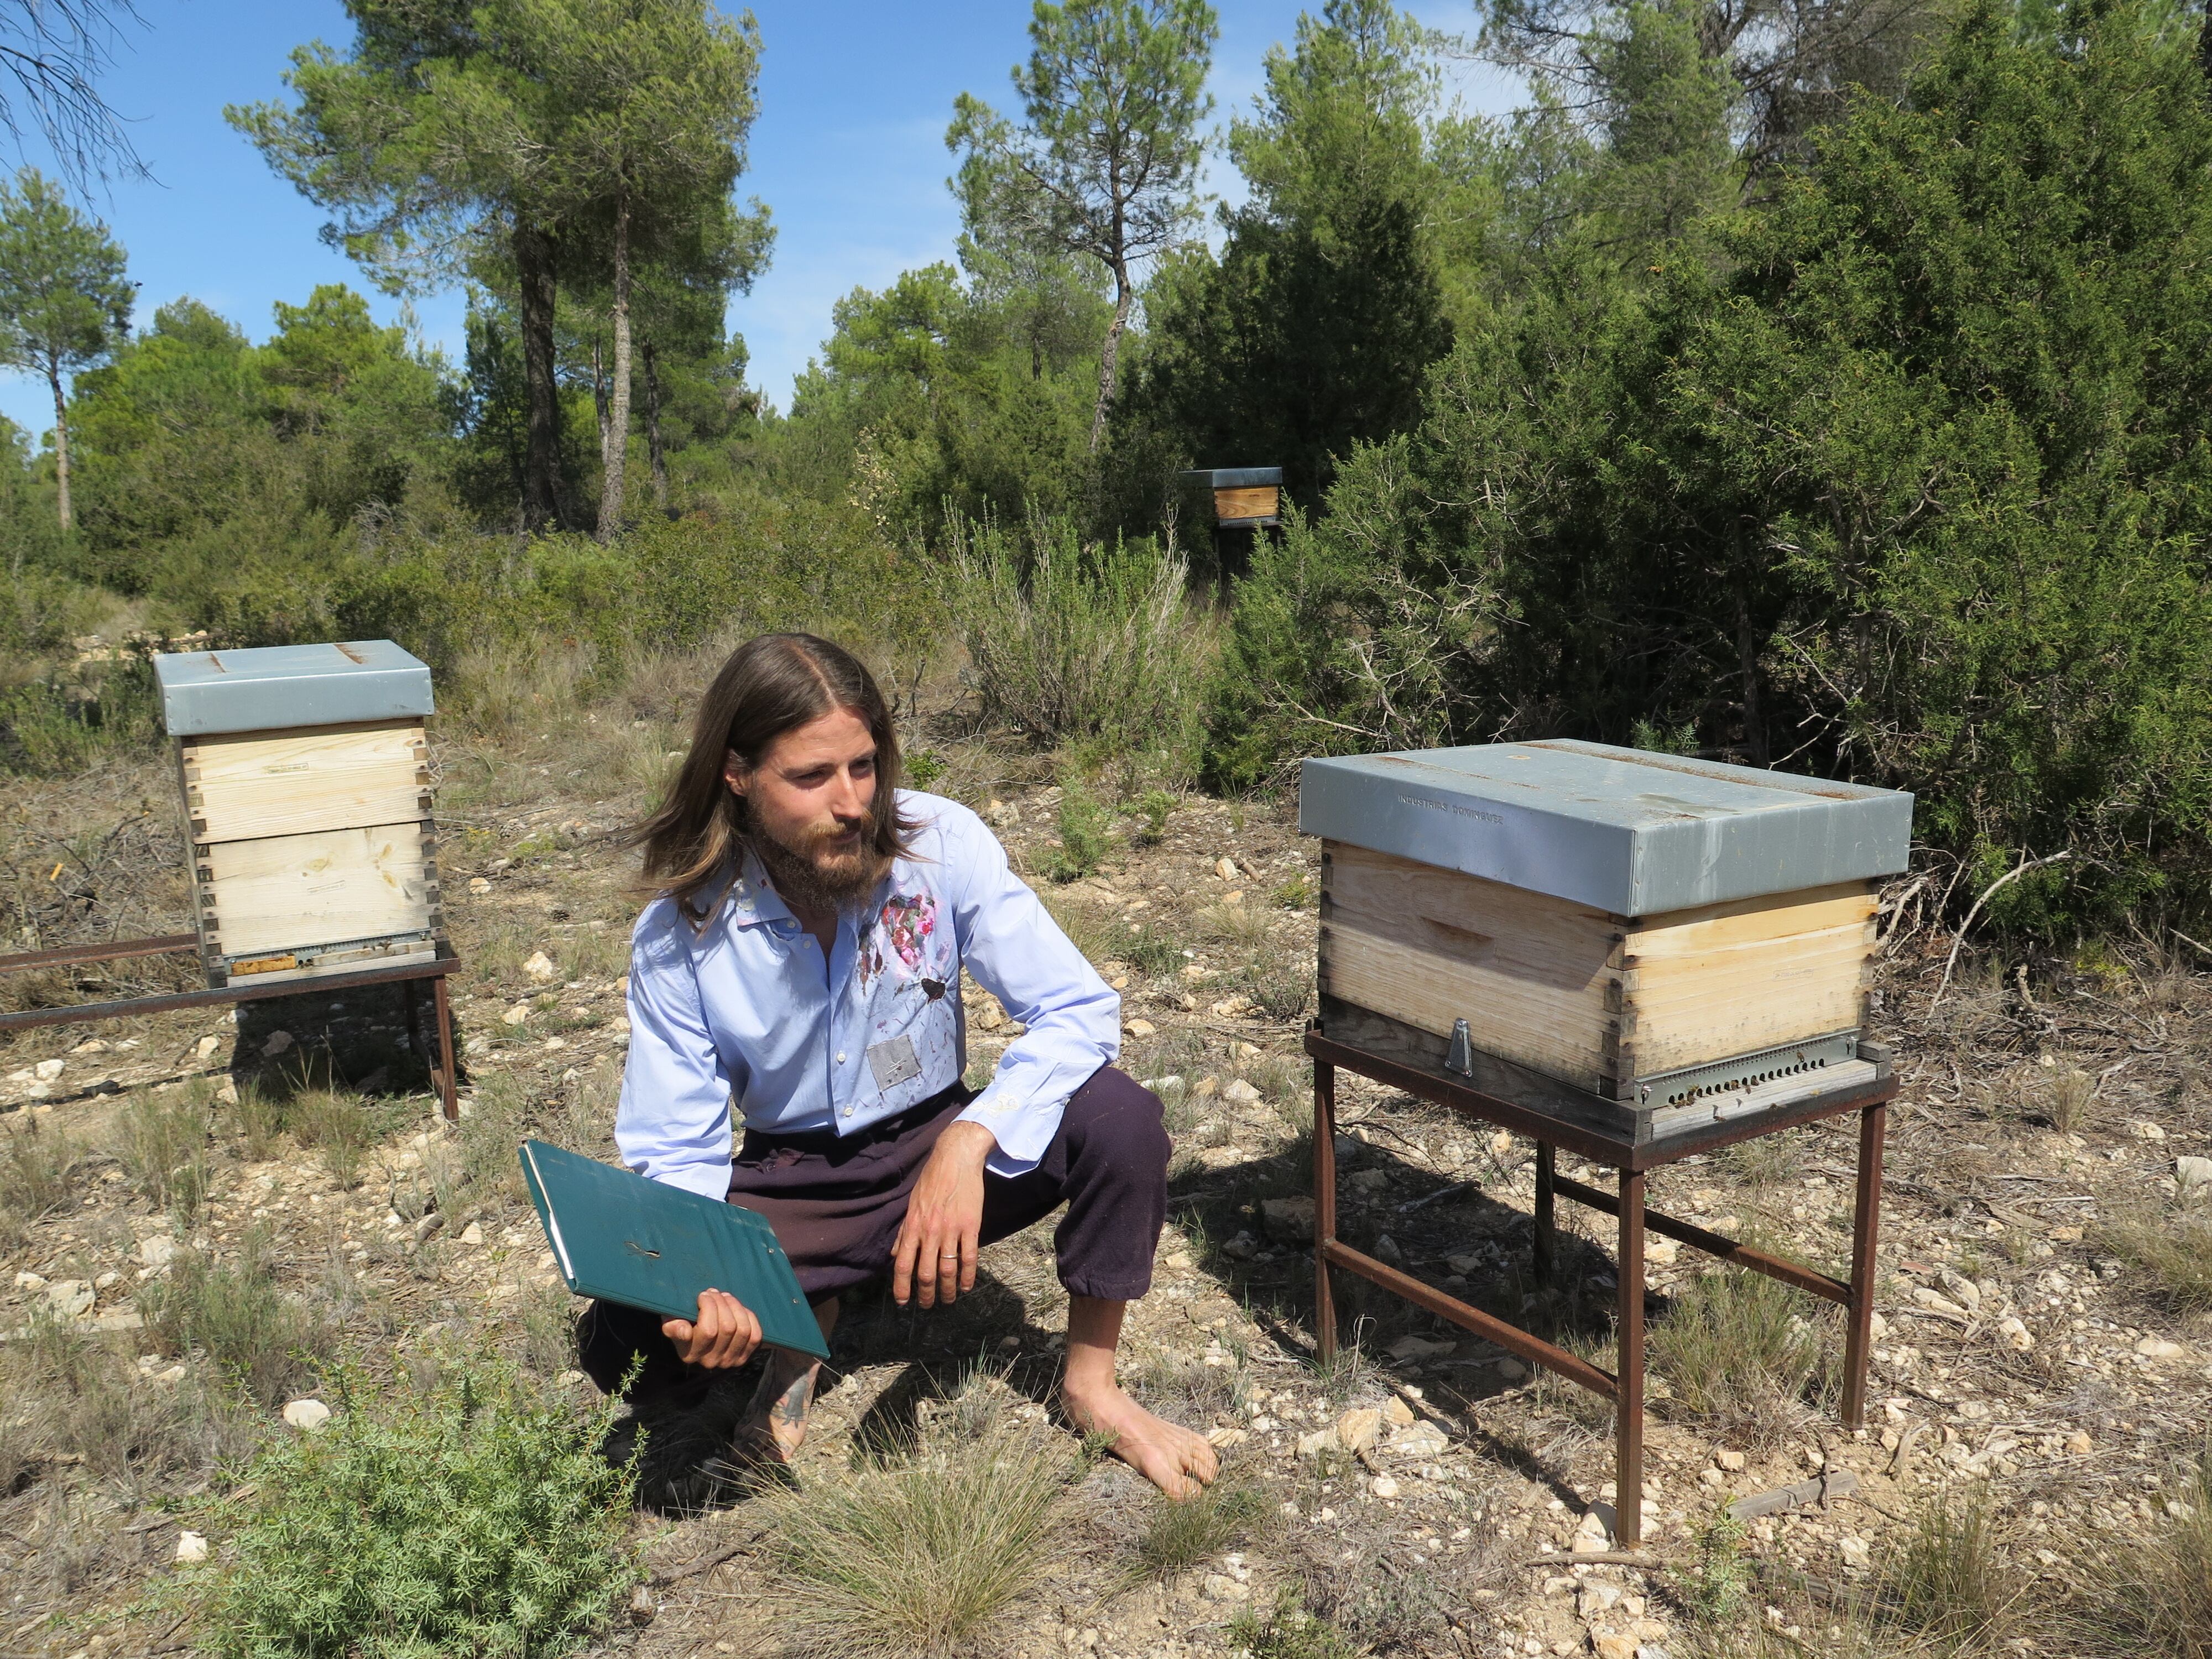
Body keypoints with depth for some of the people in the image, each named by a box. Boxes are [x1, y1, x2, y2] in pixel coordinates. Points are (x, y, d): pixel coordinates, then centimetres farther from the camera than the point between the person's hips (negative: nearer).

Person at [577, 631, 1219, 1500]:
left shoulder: (941, 842, -19)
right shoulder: (678, 935, -16)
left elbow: (1081, 1010, -21)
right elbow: (675, 1153, -11)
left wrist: (968, 1143, -36)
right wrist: (697, 1283, -32)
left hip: (936, 1147, 0)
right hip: (792, 1184, 0)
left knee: (1119, 1117, -28)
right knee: (624, 1343, -24)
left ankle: (1090, 1382, -4)